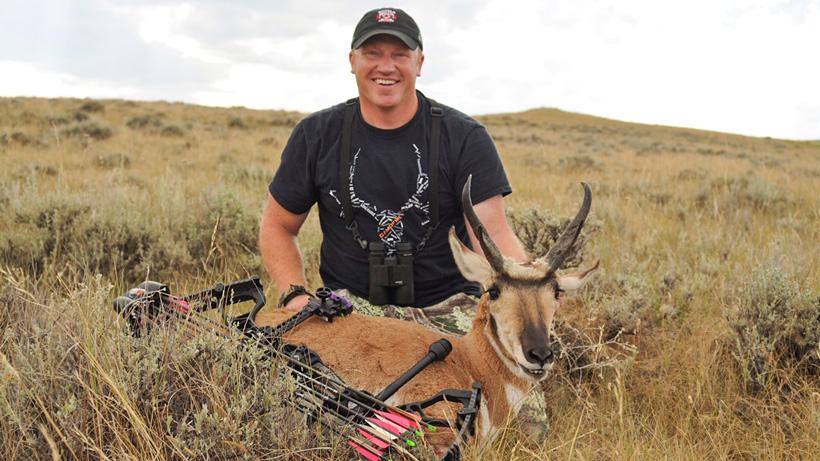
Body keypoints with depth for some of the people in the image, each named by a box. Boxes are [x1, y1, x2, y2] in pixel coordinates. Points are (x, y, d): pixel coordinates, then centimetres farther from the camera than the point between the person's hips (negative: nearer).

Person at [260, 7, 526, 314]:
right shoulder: (316, 135, 1)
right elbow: (278, 226, 9)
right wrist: (295, 295, -8)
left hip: (447, 303, 0)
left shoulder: (465, 138, -5)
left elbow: (494, 235, -13)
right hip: (347, 305, 1)